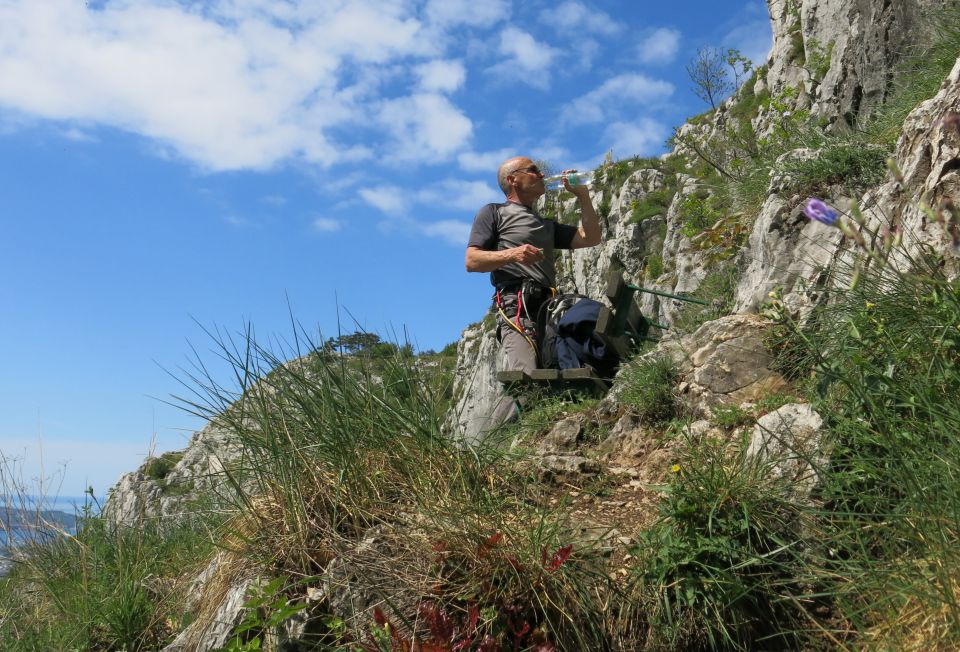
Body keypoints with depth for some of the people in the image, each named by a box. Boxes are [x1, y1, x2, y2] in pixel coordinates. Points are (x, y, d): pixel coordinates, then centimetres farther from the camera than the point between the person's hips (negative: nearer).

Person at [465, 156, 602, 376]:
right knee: (526, 382, -26)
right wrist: (512, 254, -12)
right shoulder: (493, 212, 16)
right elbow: (472, 261, 4)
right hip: (516, 305, -6)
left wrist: (582, 195, 24)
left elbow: (591, 238, 27)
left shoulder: (547, 225, 35)